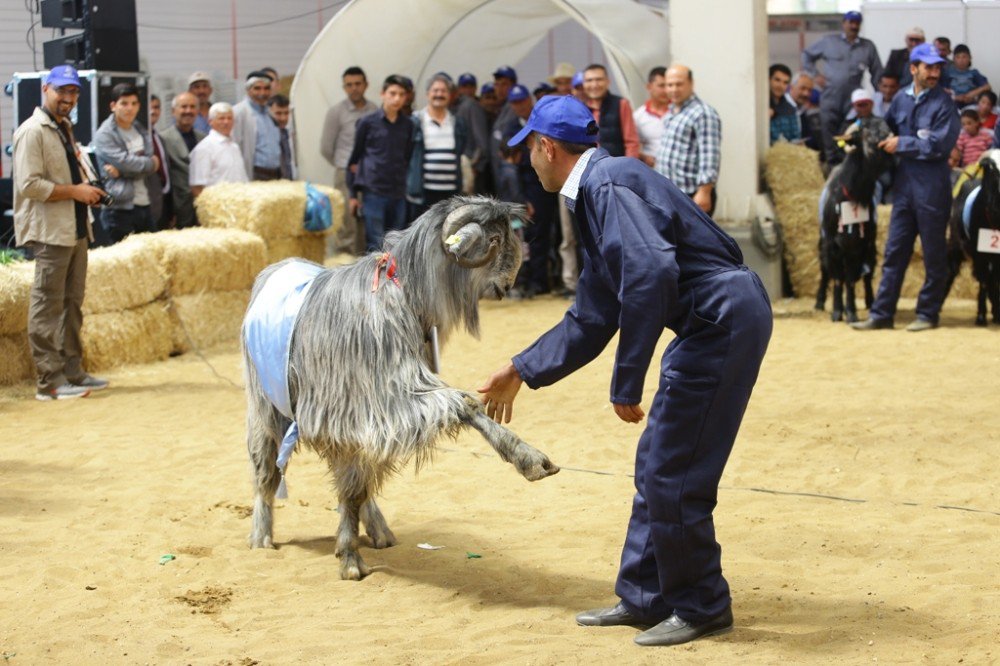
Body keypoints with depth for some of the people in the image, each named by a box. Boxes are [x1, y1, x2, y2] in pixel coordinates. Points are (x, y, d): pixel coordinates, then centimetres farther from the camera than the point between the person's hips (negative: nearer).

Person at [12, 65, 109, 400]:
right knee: (48, 306, -6)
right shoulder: (32, 131, -12)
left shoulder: (65, 129, 18)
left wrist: (87, 189, 10)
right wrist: (74, 191, -17)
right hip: (49, 231, -10)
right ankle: (49, 380, -3)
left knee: (72, 303, 14)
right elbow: (29, 184, -19)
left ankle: (72, 372, 21)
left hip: (74, 229, 10)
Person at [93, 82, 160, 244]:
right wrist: (151, 163, 0)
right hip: (119, 208, -6)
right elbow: (124, 161, -15)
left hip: (144, 205, 6)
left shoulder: (141, 132, 15)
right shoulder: (104, 134, -3)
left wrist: (120, 171, -13)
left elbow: (151, 165, 1)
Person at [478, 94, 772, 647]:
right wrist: (520, 372, 31)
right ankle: (643, 597, 27)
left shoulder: (606, 183, -13)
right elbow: (590, 321, 26)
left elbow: (651, 271, -29)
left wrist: (626, 381, -25)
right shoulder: (592, 197, 19)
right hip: (711, 324, 11)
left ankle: (702, 607, 13)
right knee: (655, 465, 16)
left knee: (672, 475, -3)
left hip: (724, 318, -11)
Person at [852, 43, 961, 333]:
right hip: (904, 181, 5)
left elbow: (940, 144, -15)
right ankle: (881, 314, 10)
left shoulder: (943, 102, -7)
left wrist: (901, 144, -11)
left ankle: (928, 314, 13)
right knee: (894, 249, 7)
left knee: (933, 253, 4)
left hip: (932, 184, -5)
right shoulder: (900, 100, 9)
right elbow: (888, 129, 24)